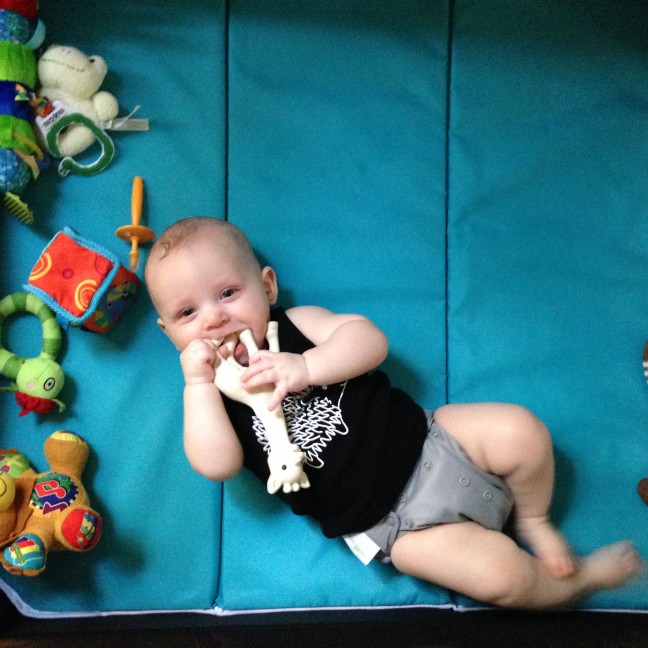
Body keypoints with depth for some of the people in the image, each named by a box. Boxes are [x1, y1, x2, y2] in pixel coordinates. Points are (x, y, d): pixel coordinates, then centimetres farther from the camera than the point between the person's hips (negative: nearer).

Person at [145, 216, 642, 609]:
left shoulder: (296, 324, 1)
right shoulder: (214, 397, 0)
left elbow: (370, 340, -12)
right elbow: (217, 465, -17)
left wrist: (305, 367, -26)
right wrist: (198, 382, -21)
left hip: (423, 439, 3)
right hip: (390, 521, -2)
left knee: (522, 432, -16)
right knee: (500, 576, -17)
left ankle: (533, 520, 13)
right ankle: (578, 581, 14)